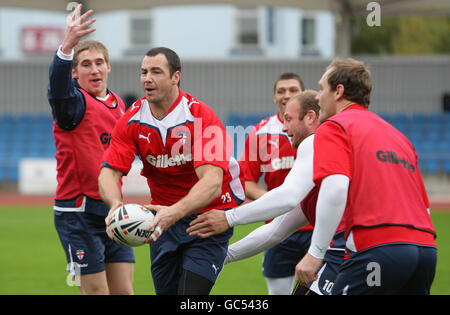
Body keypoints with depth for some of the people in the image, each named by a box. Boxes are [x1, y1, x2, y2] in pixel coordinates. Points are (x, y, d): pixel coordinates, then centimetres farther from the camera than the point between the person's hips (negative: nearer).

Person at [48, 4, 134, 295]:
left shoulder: (118, 104, 12)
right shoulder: (77, 103, -9)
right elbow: (58, 91, -33)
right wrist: (66, 48, -51)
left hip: (112, 210, 6)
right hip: (79, 213, -6)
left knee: (124, 290, 4)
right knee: (96, 290, -7)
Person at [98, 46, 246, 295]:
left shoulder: (201, 117, -20)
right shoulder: (132, 121, -4)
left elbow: (212, 183, -30)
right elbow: (109, 171, -12)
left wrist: (174, 213, -47)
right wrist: (116, 205, -35)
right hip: (164, 217, 5)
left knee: (191, 293, -19)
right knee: (165, 290, 7)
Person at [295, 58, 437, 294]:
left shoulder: (333, 128, 3)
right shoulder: (398, 135, 26)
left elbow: (335, 188, -15)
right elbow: (424, 206, 24)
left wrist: (315, 253, -14)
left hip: (378, 248, -7)